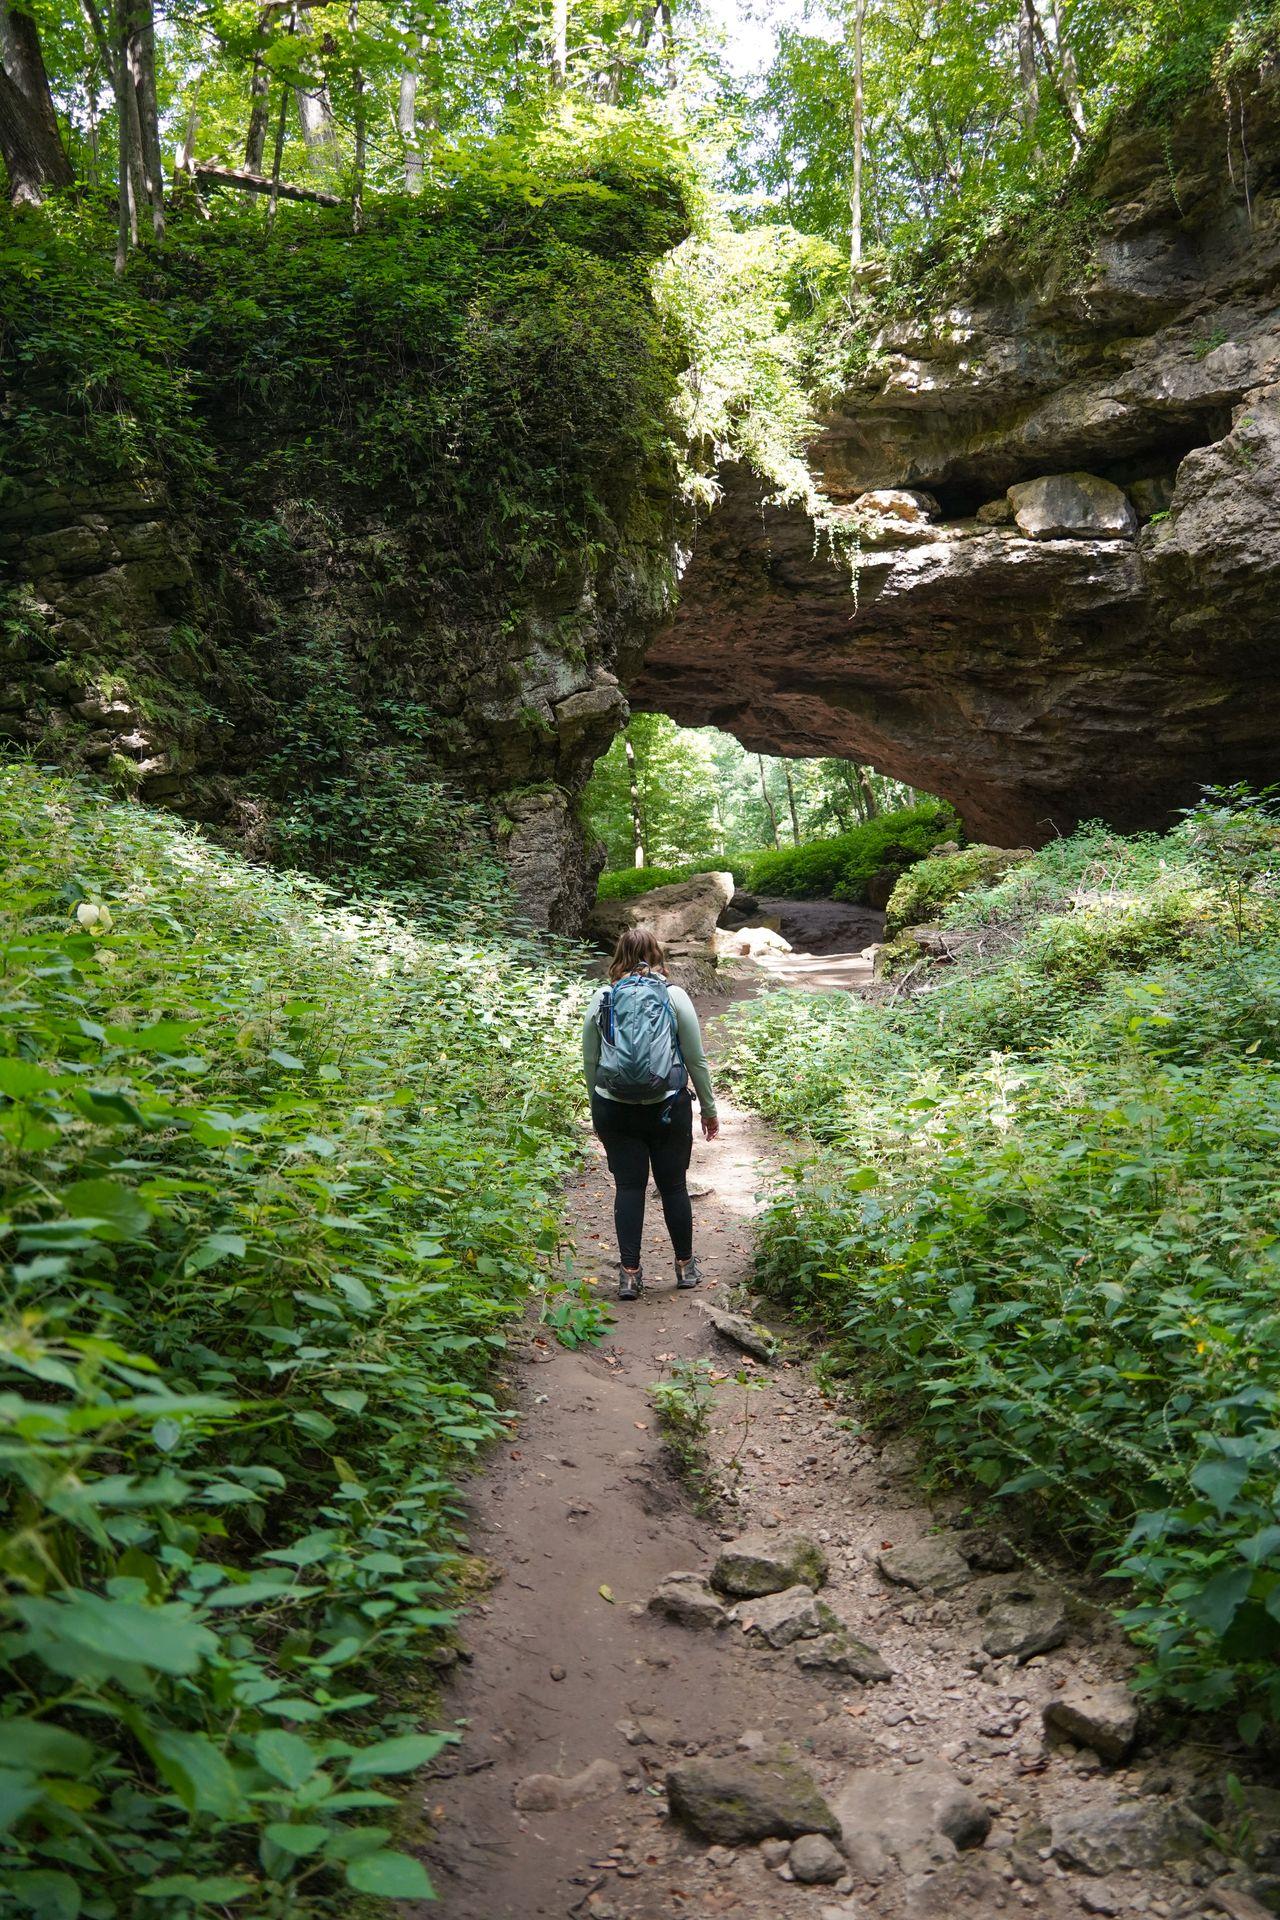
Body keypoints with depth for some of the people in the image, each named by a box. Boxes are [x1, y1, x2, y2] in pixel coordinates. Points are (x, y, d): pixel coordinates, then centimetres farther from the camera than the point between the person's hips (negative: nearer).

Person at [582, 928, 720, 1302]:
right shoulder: (674, 996, -3)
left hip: (615, 1111, 1)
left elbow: (590, 1063, 6)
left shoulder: (601, 1000, 1)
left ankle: (629, 1273, 9)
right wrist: (709, 1109, 11)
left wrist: (597, 1108, 19)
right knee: (673, 1186, 12)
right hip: (668, 1109, -1)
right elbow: (696, 1059, 1)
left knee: (628, 1187, 8)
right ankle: (685, 1265, 26)